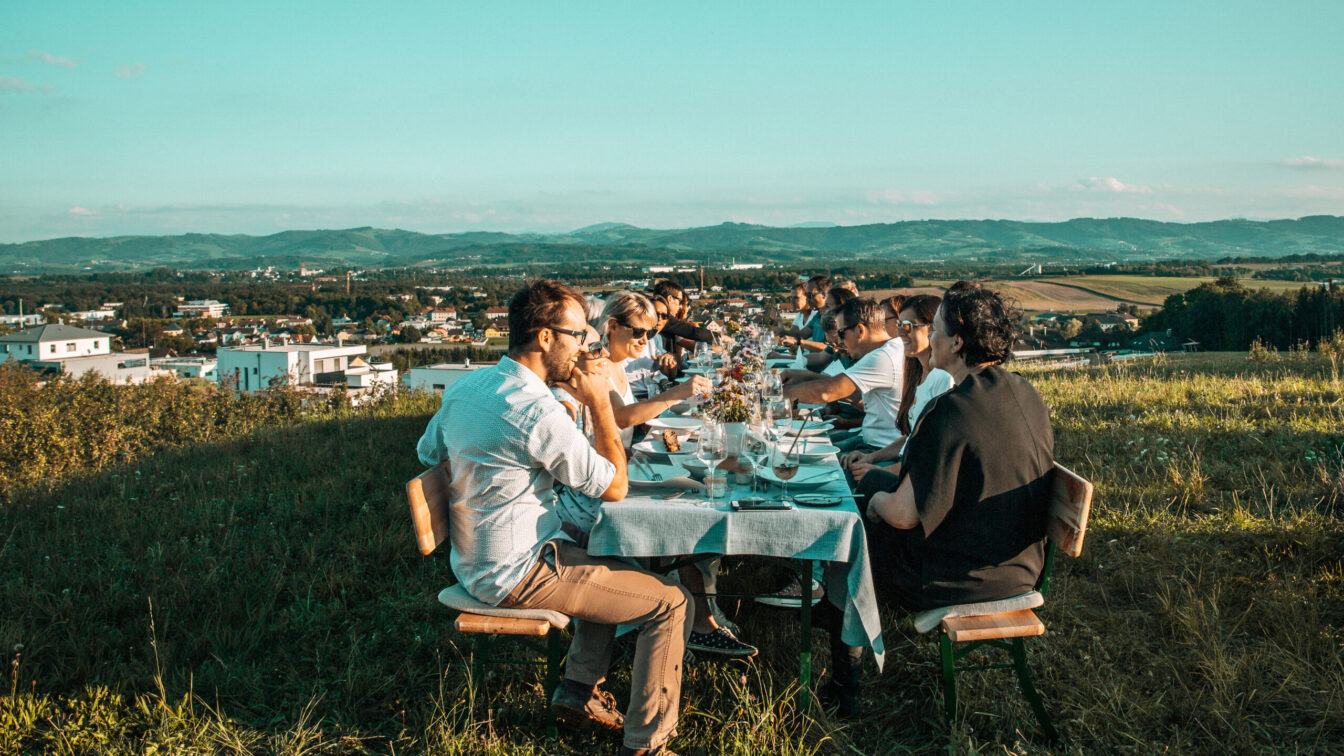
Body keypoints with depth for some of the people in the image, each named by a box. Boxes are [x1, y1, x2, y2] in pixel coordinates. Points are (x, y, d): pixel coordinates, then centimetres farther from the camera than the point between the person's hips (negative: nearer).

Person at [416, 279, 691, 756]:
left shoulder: (464, 386, 1)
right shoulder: (537, 412, -26)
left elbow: (427, 453, 18)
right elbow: (615, 488, -16)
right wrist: (599, 404, -11)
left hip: (473, 562, 10)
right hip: (515, 578, -9)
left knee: (617, 567, 28)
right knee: (672, 604, -2)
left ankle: (578, 690, 29)